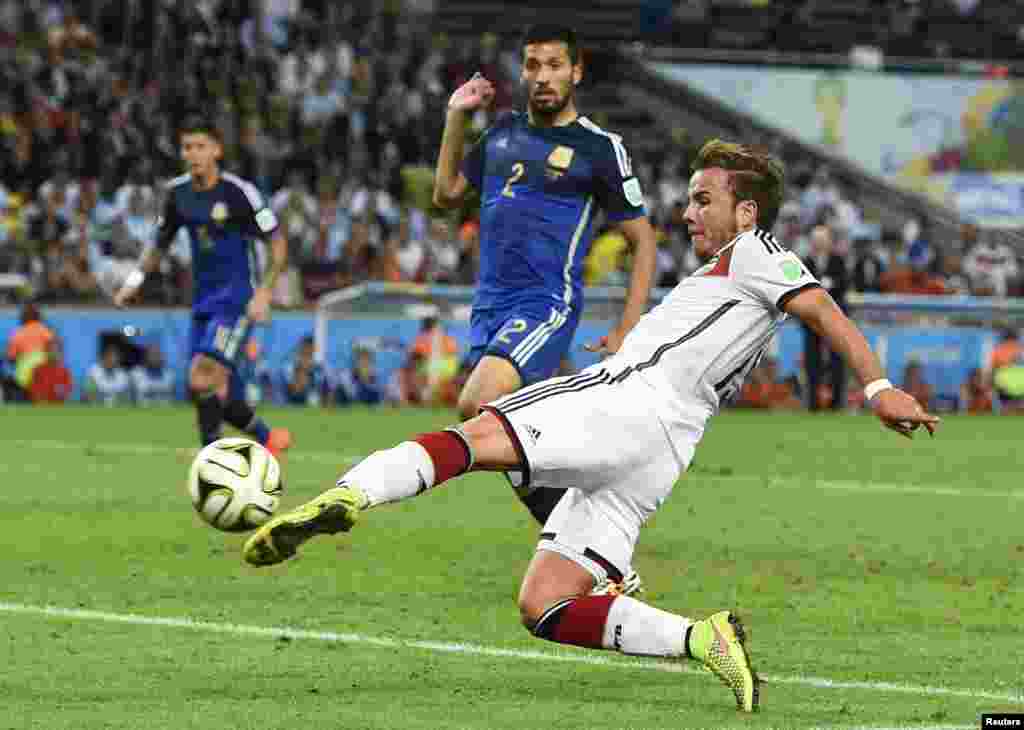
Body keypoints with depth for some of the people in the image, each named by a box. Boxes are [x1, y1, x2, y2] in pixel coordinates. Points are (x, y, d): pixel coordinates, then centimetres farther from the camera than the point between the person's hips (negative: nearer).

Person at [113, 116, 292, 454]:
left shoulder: (238, 192, -12)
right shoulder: (178, 192, 5)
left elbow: (278, 242, -8)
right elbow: (161, 242, 20)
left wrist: (264, 291, -17)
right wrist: (136, 278, 5)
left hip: (236, 299, -6)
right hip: (203, 301, 6)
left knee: (202, 378, -21)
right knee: (217, 395, 7)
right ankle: (268, 439, 30)